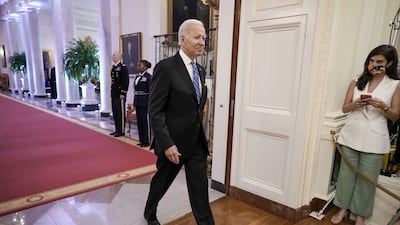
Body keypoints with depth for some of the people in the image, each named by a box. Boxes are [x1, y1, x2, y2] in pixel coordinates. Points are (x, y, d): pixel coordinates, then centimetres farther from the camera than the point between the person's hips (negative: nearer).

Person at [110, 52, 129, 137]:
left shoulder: (123, 67, -9)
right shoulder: (113, 68, 15)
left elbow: (126, 81, -14)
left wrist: (123, 93, -17)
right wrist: (112, 92, 15)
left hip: (120, 95, -8)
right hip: (113, 95, 8)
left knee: (120, 113, -2)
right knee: (115, 113, 12)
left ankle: (121, 131, 6)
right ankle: (117, 130, 22)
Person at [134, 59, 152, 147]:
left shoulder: (148, 76, -8)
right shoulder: (137, 76, 13)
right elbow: (136, 90, 16)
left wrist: (149, 103, -15)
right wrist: (135, 102, 14)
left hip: (145, 102, -7)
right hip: (138, 101, 8)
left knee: (145, 121, 0)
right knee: (139, 120, 11)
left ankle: (146, 141, 10)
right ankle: (141, 140, 22)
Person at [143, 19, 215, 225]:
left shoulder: (200, 71, 8)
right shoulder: (165, 67, -14)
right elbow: (155, 111, -17)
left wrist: (200, 135, 15)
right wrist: (167, 144, -21)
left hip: (197, 142, 6)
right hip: (173, 142, -5)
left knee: (200, 191, 9)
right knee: (162, 182, 18)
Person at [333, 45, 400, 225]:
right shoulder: (356, 83, 6)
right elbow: (344, 108, 7)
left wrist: (383, 106, -18)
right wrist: (355, 104, -14)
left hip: (374, 140, -2)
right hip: (351, 136, 2)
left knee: (367, 179, 7)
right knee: (347, 174, 11)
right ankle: (343, 208, 27)